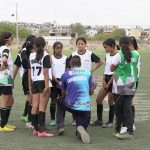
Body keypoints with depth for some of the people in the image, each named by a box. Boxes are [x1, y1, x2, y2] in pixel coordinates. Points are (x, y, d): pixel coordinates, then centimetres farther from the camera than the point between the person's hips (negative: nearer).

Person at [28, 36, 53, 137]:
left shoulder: (31, 55, 9)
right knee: (42, 107, -6)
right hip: (43, 82, -5)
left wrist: (30, 85, 17)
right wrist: (46, 86, -14)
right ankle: (41, 131, -8)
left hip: (34, 83, 6)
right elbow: (45, 72, -14)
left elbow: (30, 71, 10)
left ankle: (35, 129, 16)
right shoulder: (45, 55, -7)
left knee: (35, 106, 8)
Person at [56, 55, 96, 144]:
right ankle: (81, 129, -26)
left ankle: (60, 127, 21)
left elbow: (63, 94, 11)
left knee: (60, 102, 35)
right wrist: (94, 87, 31)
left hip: (71, 105, 0)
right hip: (85, 107, 0)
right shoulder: (88, 73, 4)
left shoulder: (65, 75, 2)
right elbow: (91, 92, 8)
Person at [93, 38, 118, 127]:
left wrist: (108, 84, -13)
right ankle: (99, 120, 16)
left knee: (111, 101, 1)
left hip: (113, 80, -8)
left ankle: (110, 121, 13)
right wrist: (104, 81, 3)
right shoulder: (107, 56, 11)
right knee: (98, 99, 7)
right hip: (106, 79, 8)